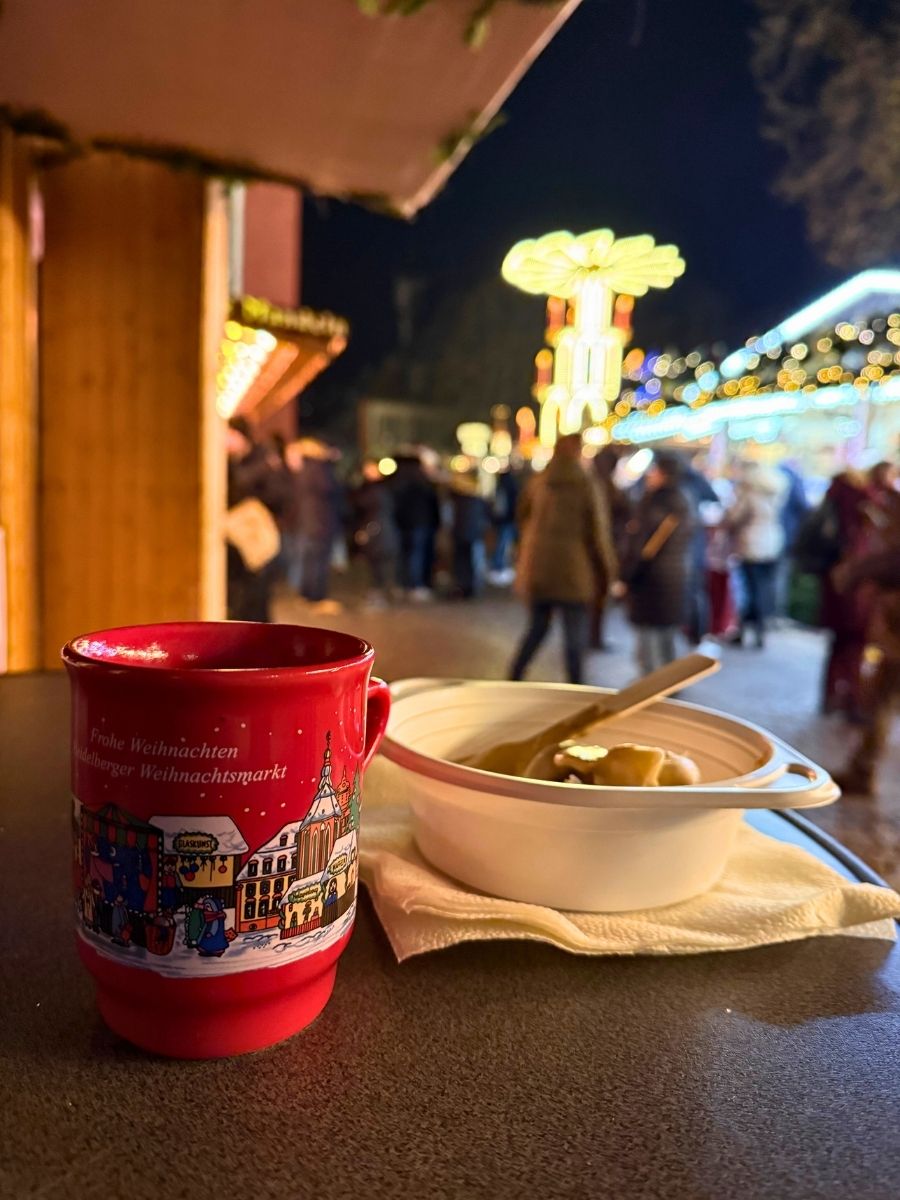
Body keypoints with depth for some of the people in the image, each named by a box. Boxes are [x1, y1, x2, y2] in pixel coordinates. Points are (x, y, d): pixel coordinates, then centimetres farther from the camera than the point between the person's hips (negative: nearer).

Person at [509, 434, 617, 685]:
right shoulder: (585, 486, -8)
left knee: (537, 627, 16)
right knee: (576, 635, 5)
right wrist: (609, 566, 6)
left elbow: (523, 517, 14)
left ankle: (514, 678, 13)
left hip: (537, 566, 5)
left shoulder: (537, 482, 4)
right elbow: (597, 530, -5)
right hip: (572, 568, -4)